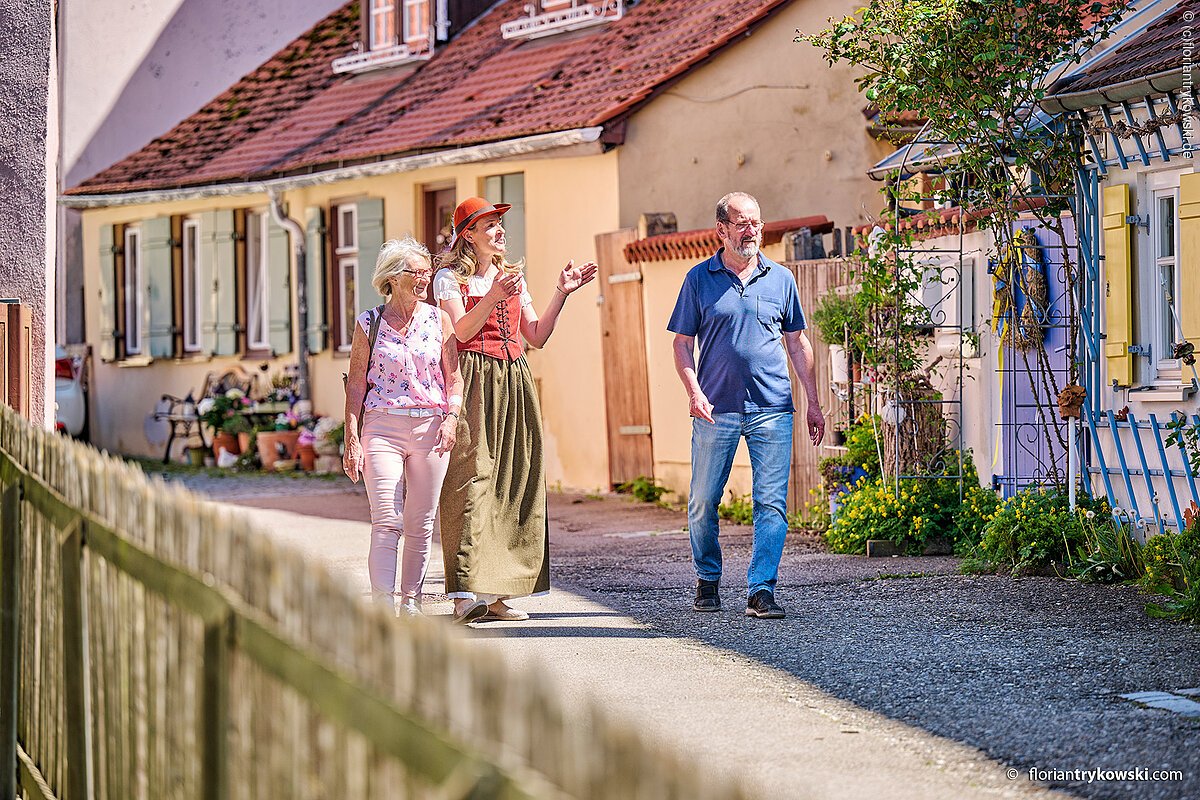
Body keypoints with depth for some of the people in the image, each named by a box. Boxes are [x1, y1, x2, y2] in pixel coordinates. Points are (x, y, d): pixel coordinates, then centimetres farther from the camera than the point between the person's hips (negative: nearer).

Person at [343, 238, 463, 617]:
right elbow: (356, 383, 4)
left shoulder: (438, 319, 8)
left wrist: (452, 417, -7)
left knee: (420, 524, 5)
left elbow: (454, 376, 9)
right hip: (383, 426, -2)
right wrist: (351, 438, -3)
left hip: (430, 428, 2)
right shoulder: (369, 323, 4)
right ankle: (383, 605, -13)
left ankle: (411, 602, 15)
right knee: (386, 522, -11)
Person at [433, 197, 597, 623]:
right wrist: (494, 295, -24)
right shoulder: (450, 277, 2)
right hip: (474, 383, -6)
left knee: (513, 482, 2)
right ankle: (466, 592, -19)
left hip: (514, 383, 6)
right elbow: (461, 331, -13)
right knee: (473, 479, -15)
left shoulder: (512, 276, 19)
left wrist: (562, 293, 6)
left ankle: (497, 595, 5)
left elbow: (537, 336, 14)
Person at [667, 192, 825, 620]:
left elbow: (797, 343, 14)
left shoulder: (780, 278, 9)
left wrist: (813, 403, 11)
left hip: (771, 409, 1)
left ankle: (761, 590, -3)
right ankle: (707, 579, 26)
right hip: (715, 408, -1)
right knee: (703, 503, 6)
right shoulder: (700, 279, 4)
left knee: (771, 504, -6)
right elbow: (682, 343, 5)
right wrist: (693, 391, -11)